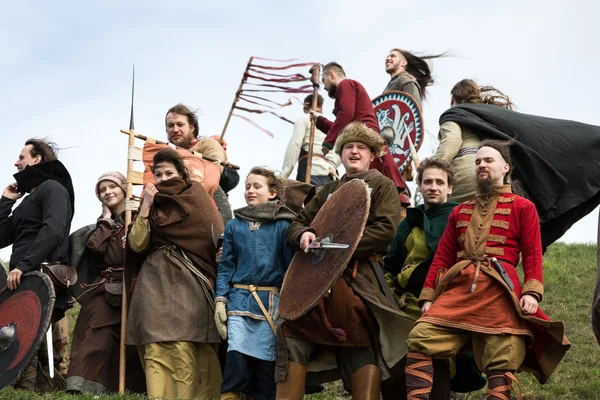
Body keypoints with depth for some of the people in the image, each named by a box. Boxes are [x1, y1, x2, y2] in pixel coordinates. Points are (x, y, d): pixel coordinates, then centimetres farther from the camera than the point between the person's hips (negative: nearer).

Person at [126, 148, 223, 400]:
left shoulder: (196, 198, 10)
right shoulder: (151, 203, 18)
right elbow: (137, 244, 5)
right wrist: (146, 206, -2)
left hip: (188, 282, -3)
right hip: (156, 282, 3)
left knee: (183, 349, -14)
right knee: (157, 349, -9)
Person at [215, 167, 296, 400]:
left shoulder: (283, 226, 3)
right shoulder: (234, 226, 10)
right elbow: (226, 266, 10)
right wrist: (220, 300, 0)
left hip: (271, 303, -1)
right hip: (239, 300, 1)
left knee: (265, 366, 3)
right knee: (236, 360, -14)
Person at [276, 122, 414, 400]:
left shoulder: (382, 186, 8)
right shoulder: (328, 191, 26)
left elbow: (385, 231, -8)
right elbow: (297, 223, 24)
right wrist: (303, 235, -3)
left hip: (358, 277, -5)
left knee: (362, 345, -12)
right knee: (292, 334, -4)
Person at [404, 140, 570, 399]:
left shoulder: (522, 207, 13)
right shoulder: (460, 211, 26)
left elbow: (532, 254, 4)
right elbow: (442, 257, 22)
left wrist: (532, 292, -12)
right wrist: (427, 296, 9)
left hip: (499, 292, -3)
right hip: (457, 290, 4)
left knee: (501, 365, -9)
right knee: (420, 339, -16)